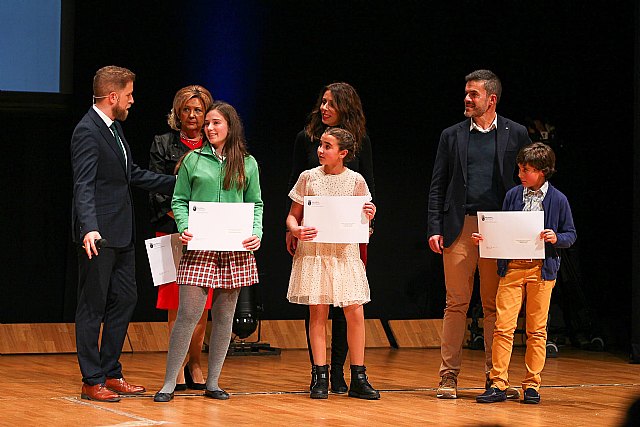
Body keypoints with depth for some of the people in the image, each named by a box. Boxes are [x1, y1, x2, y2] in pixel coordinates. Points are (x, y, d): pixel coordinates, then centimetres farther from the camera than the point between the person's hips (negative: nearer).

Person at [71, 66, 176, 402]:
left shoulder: (113, 128, 14)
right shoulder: (87, 132, -15)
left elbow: (133, 175, 23)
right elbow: (84, 187, -24)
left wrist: (179, 183, 24)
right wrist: (89, 229, -36)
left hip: (121, 235, 10)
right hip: (99, 236, -10)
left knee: (125, 300, 13)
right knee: (93, 307, -1)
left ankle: (111, 373, 22)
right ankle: (92, 381, 6)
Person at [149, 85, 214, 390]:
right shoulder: (163, 144, 7)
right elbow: (157, 190, 0)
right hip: (173, 232, -2)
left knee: (201, 305, 3)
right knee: (177, 305, -3)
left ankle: (194, 364, 12)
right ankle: (178, 368, 1)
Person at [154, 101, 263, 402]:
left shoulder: (247, 163, 10)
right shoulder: (193, 159, 6)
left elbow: (256, 204, 11)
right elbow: (179, 201, 6)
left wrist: (257, 233, -5)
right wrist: (184, 228, -11)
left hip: (236, 250, 2)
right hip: (199, 247, -2)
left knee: (224, 316, 6)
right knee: (188, 314, -8)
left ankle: (212, 383, 16)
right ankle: (169, 383, -1)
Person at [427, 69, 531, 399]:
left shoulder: (515, 134, 7)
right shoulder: (452, 136, 10)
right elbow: (437, 186, 9)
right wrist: (435, 229, -1)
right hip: (460, 227, 0)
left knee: (496, 306, 4)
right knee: (456, 303, 1)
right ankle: (449, 376, 5)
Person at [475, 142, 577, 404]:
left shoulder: (558, 200, 0)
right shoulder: (513, 195, 7)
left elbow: (571, 235, 5)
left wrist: (556, 238, -15)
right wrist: (484, 238, -3)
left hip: (541, 269, -2)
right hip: (512, 267, 2)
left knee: (536, 330, 5)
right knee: (504, 326, -5)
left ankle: (532, 385, 13)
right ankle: (498, 384, -1)